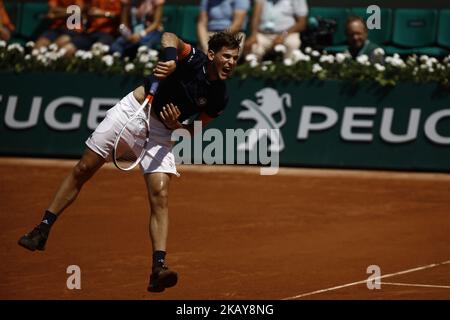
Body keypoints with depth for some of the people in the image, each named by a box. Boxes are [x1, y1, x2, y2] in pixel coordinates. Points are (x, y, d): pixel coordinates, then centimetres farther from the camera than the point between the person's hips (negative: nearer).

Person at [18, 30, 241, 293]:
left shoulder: (219, 99, -8)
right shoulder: (194, 59, -16)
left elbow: (192, 131, 0)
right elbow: (170, 37, -32)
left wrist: (175, 125, -20)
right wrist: (170, 58, -50)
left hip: (161, 131, 1)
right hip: (132, 110, -1)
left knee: (160, 197, -16)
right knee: (83, 170, 4)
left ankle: (159, 268, -23)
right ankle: (43, 231, 17)